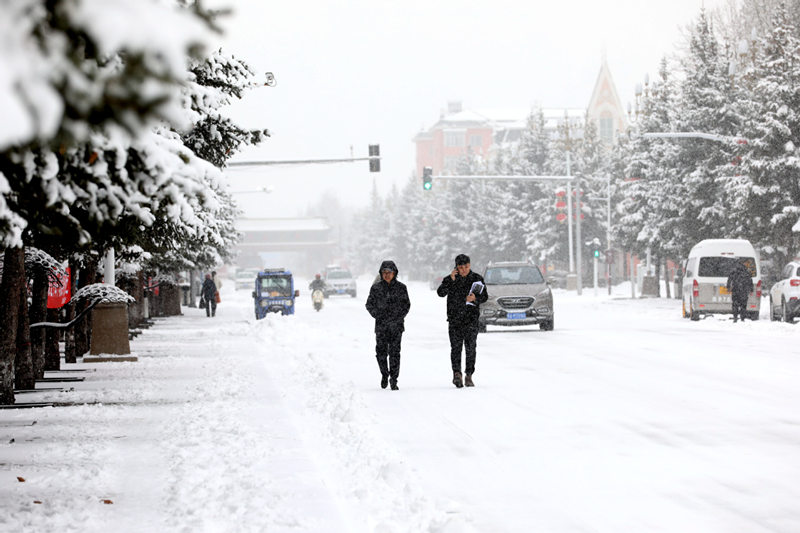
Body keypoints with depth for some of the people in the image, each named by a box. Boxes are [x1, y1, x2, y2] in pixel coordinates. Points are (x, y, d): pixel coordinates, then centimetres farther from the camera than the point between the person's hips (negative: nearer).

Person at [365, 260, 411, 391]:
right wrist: (378, 316, -5)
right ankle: (384, 374, 25)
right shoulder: (376, 287, 5)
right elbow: (370, 304, 9)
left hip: (396, 326, -1)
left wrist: (397, 318, -6)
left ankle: (394, 380, 0)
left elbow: (406, 305, 6)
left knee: (394, 353, -5)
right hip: (381, 326, 1)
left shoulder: (401, 288, 3)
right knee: (381, 352, 0)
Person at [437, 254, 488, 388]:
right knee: (456, 346, -9)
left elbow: (485, 296, 7)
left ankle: (468, 376, 4)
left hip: (471, 318, 0)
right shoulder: (449, 279, 7)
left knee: (471, 347, -1)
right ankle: (457, 373, -16)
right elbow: (441, 292, -7)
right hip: (454, 318, 0)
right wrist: (451, 280, -18)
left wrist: (475, 298, -14)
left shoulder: (477, 279, 8)